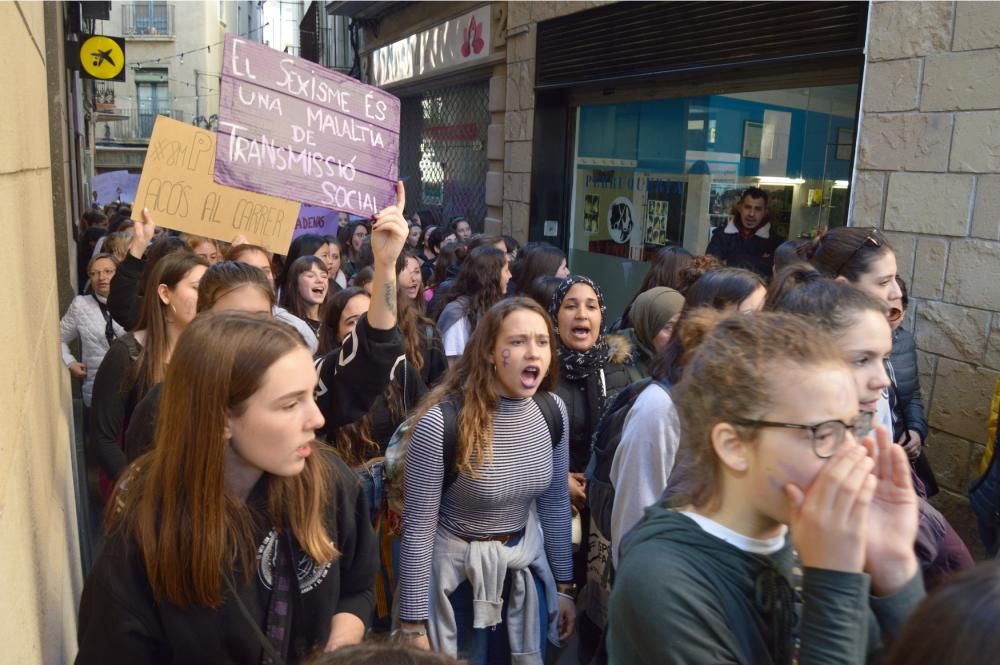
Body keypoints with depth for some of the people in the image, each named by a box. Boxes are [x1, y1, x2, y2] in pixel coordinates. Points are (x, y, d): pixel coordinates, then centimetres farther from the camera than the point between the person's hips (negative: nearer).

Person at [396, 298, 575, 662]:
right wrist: (413, 625, -11)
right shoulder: (441, 422, -24)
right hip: (457, 577, -4)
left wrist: (564, 584, 11)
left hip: (526, 569, 5)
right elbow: (417, 530, -16)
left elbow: (555, 502, 5)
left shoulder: (553, 410, -8)